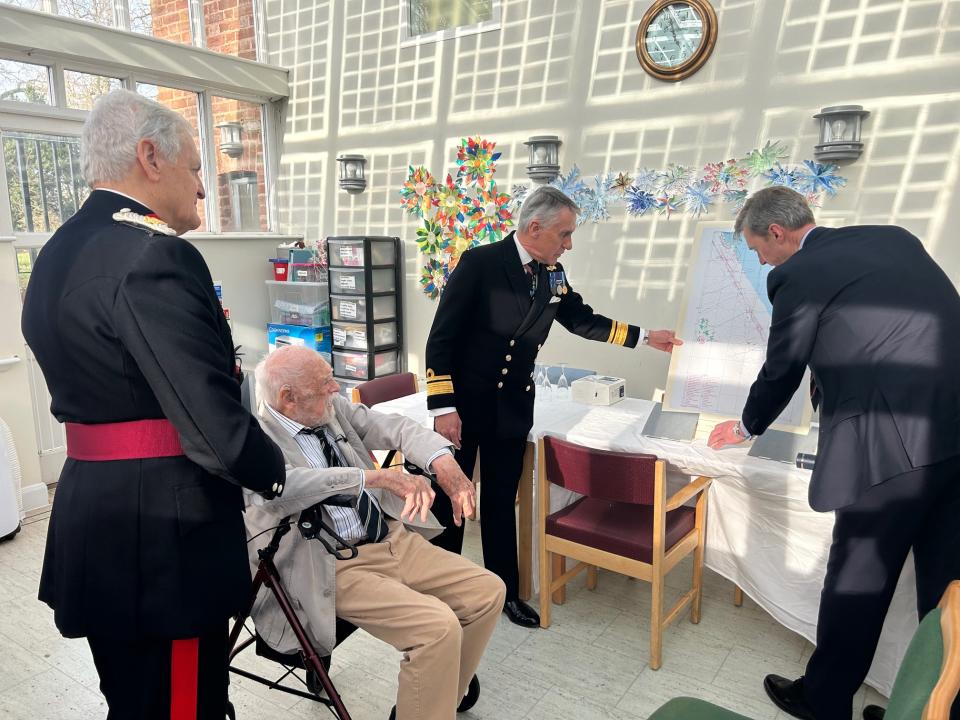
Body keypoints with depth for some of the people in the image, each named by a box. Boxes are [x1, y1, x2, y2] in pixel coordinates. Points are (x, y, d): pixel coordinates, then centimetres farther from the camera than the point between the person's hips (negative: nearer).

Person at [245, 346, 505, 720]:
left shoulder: (333, 407, 6)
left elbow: (393, 427, 0)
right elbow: (279, 487, -33)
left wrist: (443, 462, -19)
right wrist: (380, 476, -36)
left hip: (395, 538, 8)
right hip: (335, 568, -7)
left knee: (489, 591, 2)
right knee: (439, 626, -25)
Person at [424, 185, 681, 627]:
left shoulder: (553, 275, 3)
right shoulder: (480, 263, -15)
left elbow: (583, 320, 18)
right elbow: (442, 337, -16)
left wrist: (645, 338, 15)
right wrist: (443, 407, -20)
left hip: (512, 408, 5)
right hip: (463, 405, -5)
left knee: (501, 503, 17)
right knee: (450, 502, 10)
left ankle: (505, 592, 33)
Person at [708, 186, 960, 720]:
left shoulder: (796, 275, -5)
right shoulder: (894, 238, 16)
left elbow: (781, 371, 4)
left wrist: (746, 428, 22)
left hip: (895, 443, -7)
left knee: (858, 580, 9)